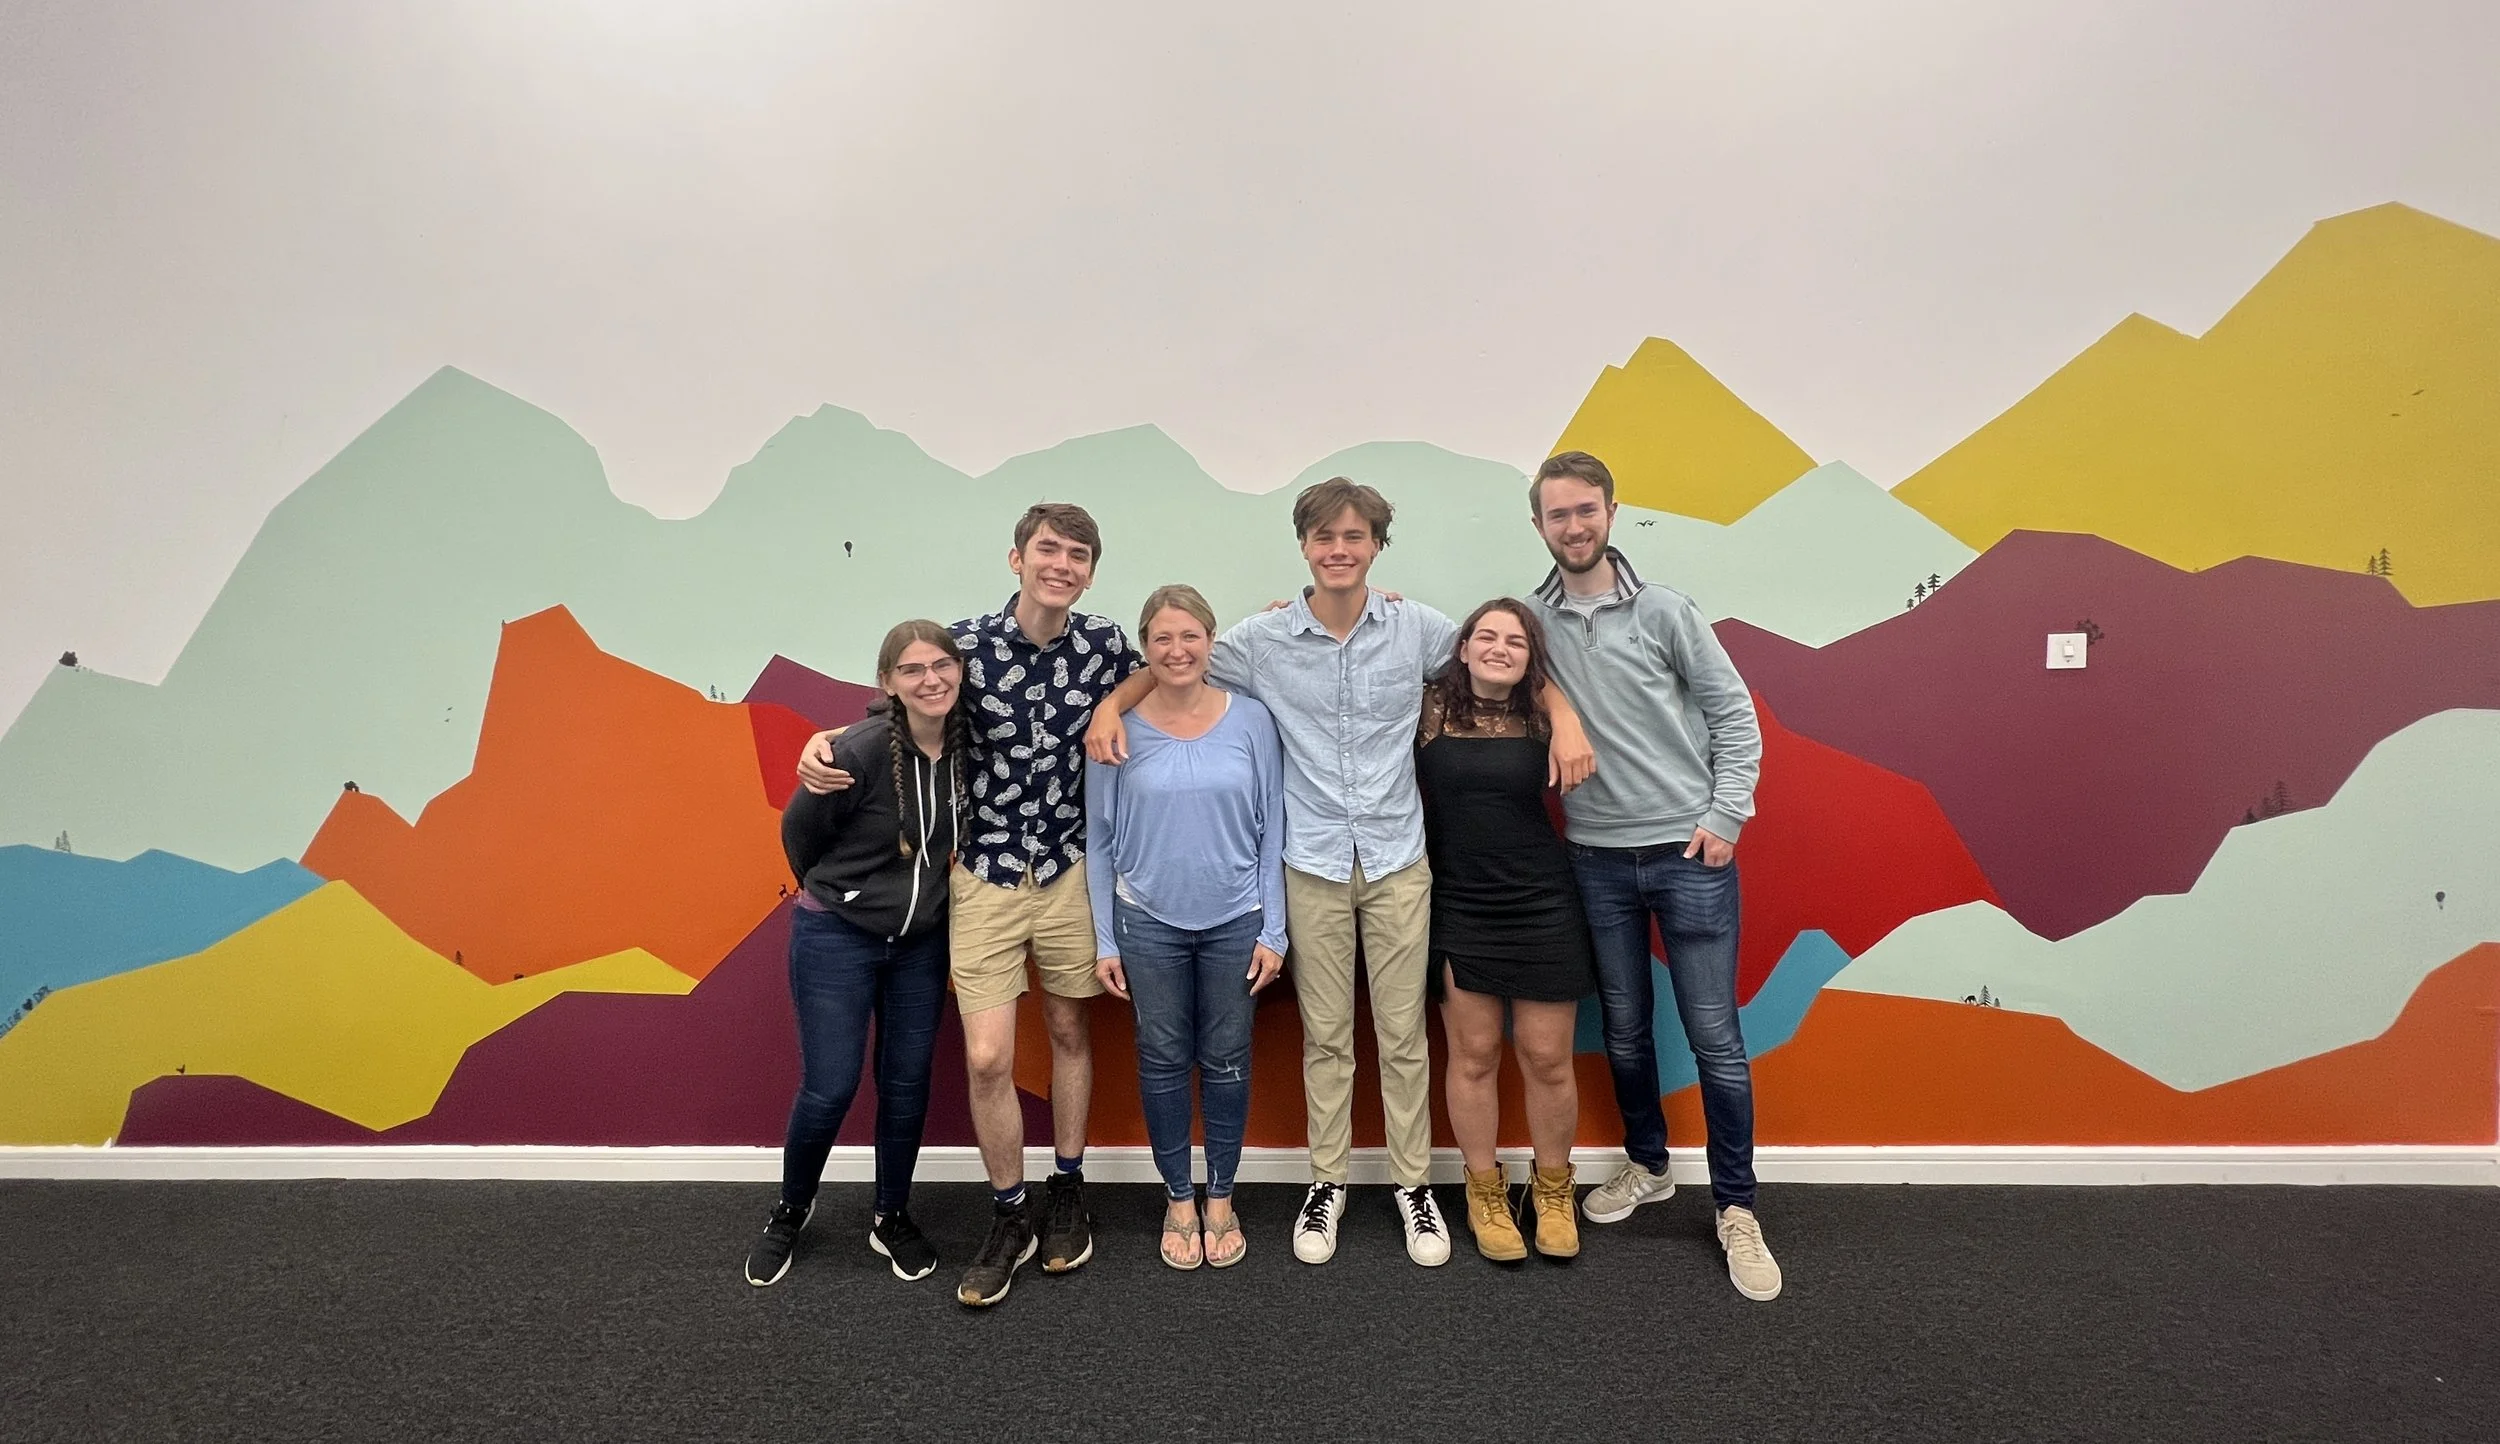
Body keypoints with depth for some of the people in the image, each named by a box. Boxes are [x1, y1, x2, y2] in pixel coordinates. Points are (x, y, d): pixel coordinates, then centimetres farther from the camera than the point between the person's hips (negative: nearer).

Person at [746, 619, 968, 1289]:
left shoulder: (968, 743, -10)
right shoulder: (860, 751, -24)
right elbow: (798, 828, -8)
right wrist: (835, 893, 6)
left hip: (921, 941, 4)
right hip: (836, 938, -4)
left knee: (907, 1085, 12)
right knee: (829, 1089, 4)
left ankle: (892, 1219, 34)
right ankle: (791, 1211, 34)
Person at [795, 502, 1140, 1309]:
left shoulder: (1106, 644, -6)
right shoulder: (966, 644, -11)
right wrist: (825, 743, -16)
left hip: (1072, 870, 2)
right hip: (986, 878, -1)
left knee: (1070, 1032, 15)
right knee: (987, 1058, -2)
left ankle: (1067, 1192, 36)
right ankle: (1009, 1219, 22)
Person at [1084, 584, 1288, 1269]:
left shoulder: (1250, 720, -5)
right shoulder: (1119, 730, -5)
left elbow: (1271, 830, -1)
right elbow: (1100, 840, 0)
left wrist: (1273, 930, -3)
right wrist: (1105, 942, 0)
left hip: (1235, 920, 0)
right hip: (1150, 923, 0)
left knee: (1226, 1059, 11)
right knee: (1163, 1059, 10)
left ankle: (1222, 1195, 31)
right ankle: (1178, 1197, 30)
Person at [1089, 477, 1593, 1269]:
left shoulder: (1416, 628, -4)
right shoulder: (1265, 639, -4)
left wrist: (1564, 720, -4)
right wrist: (1111, 706, -8)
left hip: (1398, 861, 0)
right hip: (1313, 866, 0)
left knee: (1403, 1033, 10)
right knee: (1325, 1034, 11)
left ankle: (1414, 1184, 27)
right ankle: (1327, 1181, 29)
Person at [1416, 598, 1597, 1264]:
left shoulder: (1540, 718, -2)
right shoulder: (1429, 709, -4)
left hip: (1543, 907, 1)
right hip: (1459, 908, 0)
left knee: (1547, 1060, 8)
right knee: (1473, 1057, 10)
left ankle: (1553, 1191, 32)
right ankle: (1485, 1192, 31)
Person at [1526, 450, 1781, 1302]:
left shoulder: (1663, 610, -5)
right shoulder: (1533, 621, 2)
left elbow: (1733, 712, -1)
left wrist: (1726, 815, -8)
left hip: (1689, 853, -2)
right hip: (1598, 858, 3)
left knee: (1715, 1038, 3)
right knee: (1624, 1030, 16)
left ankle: (1736, 1209, 19)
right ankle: (1646, 1165, 38)